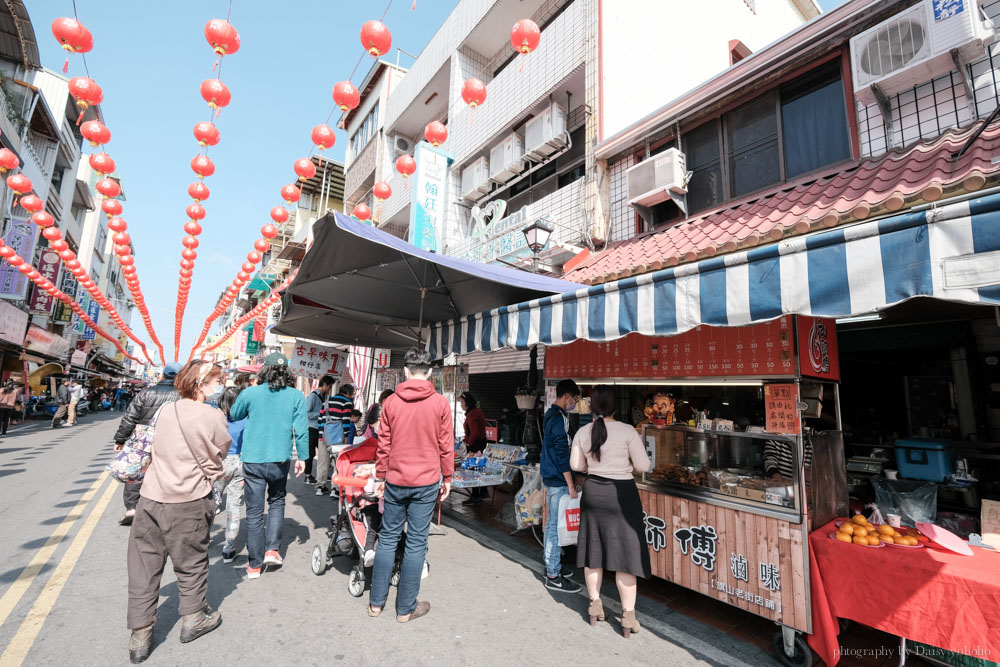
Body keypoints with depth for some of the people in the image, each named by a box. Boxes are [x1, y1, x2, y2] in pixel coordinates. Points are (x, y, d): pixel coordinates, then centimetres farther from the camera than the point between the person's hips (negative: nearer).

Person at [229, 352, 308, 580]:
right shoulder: (296, 396, -6)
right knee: (277, 502, 25)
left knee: (254, 512, 11)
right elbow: (301, 429, -7)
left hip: (253, 460, 0)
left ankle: (255, 565, 21)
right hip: (280, 459, 0)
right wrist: (302, 457, 3)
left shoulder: (250, 393, -5)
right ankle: (272, 549, 18)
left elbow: (233, 415, 15)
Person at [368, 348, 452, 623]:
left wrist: (380, 478, 12)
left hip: (395, 481, 2)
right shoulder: (441, 403, -7)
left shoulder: (391, 402, -3)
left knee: (388, 537, 16)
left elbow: (383, 444, 2)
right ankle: (406, 608, 22)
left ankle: (376, 602, 29)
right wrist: (447, 479, 7)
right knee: (416, 542, 9)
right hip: (426, 482, -2)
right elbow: (446, 446, -4)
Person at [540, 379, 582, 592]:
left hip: (550, 478, 10)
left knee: (552, 523, 19)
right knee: (557, 525, -1)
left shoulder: (550, 415, 11)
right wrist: (571, 486, -18)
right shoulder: (559, 418, -19)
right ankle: (553, 576, 9)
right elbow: (563, 455, -22)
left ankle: (552, 565, 32)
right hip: (558, 481, -10)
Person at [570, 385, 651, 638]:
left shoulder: (583, 432, -3)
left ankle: (595, 605, 31)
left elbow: (576, 465, 5)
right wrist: (625, 466, 9)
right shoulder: (627, 431, -14)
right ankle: (628, 615, 17)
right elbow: (643, 466, -11)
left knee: (593, 550, 16)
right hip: (621, 493, -4)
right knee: (624, 553, 8)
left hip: (592, 491, 4)